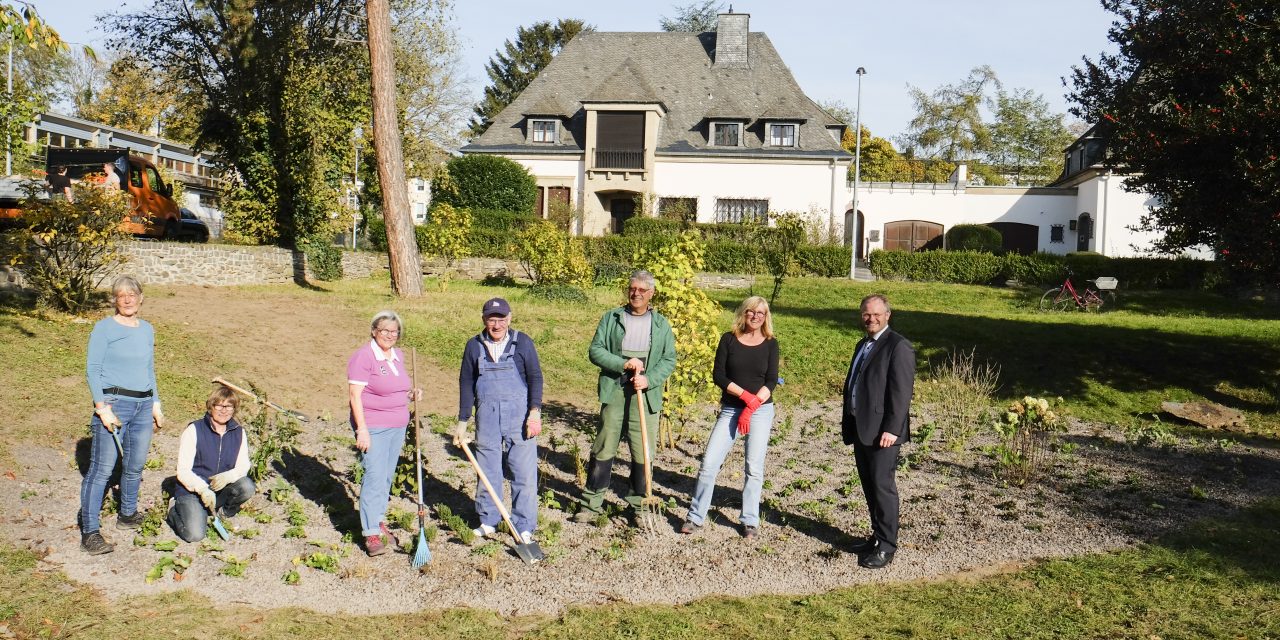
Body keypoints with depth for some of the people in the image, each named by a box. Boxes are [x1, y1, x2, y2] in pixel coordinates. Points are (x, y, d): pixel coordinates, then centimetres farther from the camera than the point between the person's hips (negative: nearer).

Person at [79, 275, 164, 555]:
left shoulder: (147, 329, 14)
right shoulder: (104, 328, -3)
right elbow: (92, 369, -7)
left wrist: (155, 403, 18)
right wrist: (102, 408, -14)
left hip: (143, 405, 6)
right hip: (113, 402, -6)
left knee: (135, 465, 13)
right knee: (102, 468, -7)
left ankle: (127, 514, 31)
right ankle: (90, 531, -5)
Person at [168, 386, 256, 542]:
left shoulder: (239, 433, 1)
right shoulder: (194, 431, -10)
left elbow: (243, 466, -1)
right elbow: (183, 471, -13)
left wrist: (229, 476, -25)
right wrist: (203, 489, -30)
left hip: (220, 488, 3)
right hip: (192, 490, -3)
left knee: (247, 487, -28)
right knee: (194, 534, -24)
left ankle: (223, 511, 3)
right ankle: (175, 510, 10)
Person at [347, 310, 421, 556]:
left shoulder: (398, 355, 11)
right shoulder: (363, 356, -13)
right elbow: (355, 394, -16)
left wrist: (411, 394, 5)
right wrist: (362, 429, -21)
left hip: (398, 426, 8)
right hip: (374, 427, -7)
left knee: (387, 477, 14)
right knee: (374, 477, -10)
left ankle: (378, 521, 27)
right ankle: (371, 533, -5)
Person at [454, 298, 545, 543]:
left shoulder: (522, 342, 0)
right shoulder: (474, 346, 6)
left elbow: (535, 377, -1)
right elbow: (466, 383, 11)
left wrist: (535, 413, -12)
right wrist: (462, 422, 10)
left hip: (518, 415, -2)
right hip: (486, 417, 3)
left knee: (524, 472, -1)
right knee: (487, 472, 10)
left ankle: (524, 527, 8)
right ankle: (488, 521, 25)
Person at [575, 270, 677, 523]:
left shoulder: (661, 324, 9)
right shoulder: (611, 318, 6)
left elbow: (669, 360, 5)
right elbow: (595, 350, 0)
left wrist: (649, 379, -12)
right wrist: (623, 364, -14)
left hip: (646, 396, 1)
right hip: (614, 393, -1)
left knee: (643, 453, 2)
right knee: (603, 450, 4)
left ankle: (638, 504, 17)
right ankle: (591, 503, 15)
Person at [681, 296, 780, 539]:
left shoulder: (770, 344, 2)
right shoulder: (729, 339, 2)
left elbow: (771, 381, -4)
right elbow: (718, 375, -4)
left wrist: (751, 408, -13)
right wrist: (745, 395, -15)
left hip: (761, 410, 0)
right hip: (730, 409, 0)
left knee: (754, 469, 0)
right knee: (709, 463, -4)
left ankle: (750, 521, 12)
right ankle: (695, 517, 7)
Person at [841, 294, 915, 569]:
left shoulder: (898, 345, -10)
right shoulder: (862, 345, 18)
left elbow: (902, 391, -16)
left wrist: (891, 429, -21)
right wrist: (847, 423, 16)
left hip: (882, 431, -8)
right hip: (861, 429, 9)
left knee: (882, 486, -4)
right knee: (869, 486, 14)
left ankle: (887, 546, 4)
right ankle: (878, 535, 25)